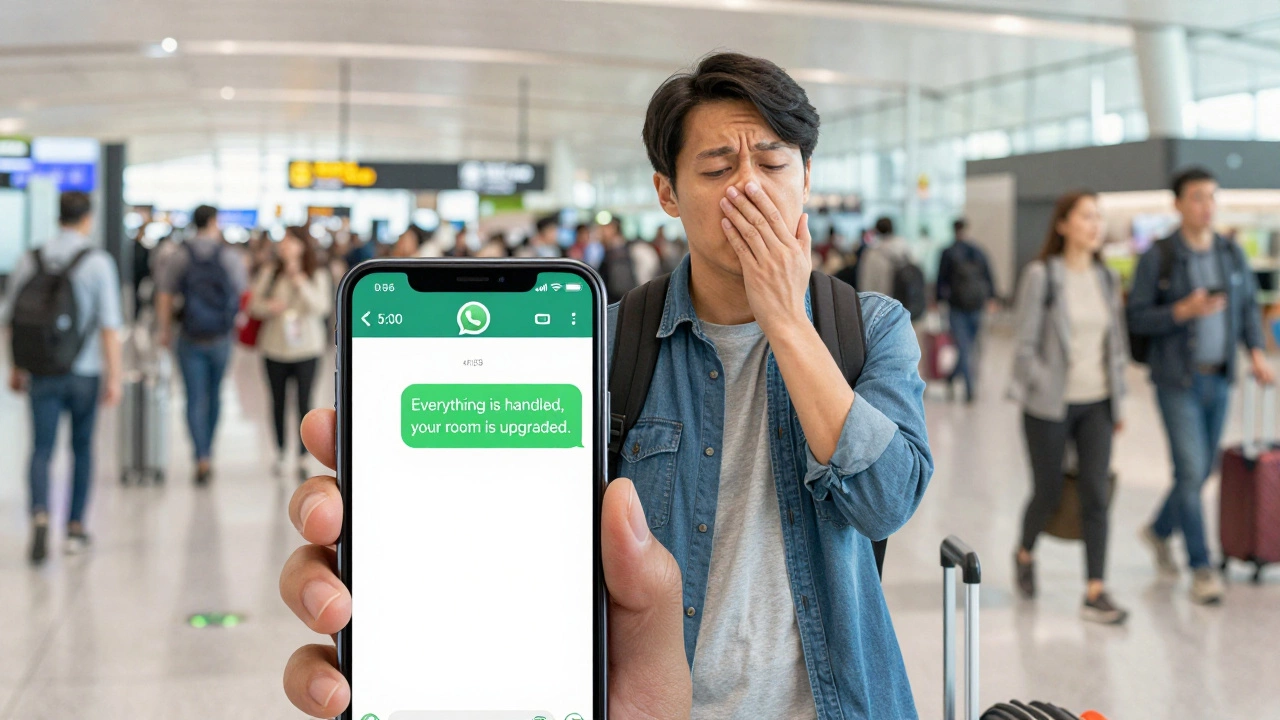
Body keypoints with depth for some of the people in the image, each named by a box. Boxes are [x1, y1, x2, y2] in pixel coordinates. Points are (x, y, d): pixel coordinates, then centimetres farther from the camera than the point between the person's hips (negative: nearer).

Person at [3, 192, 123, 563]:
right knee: (82, 448, 14)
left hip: (41, 374, 2)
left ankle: (40, 516, -20)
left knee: (41, 449, 3)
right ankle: (75, 528, 20)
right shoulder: (98, 262, -7)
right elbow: (110, 326, -10)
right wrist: (114, 376, -5)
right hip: (84, 372, -1)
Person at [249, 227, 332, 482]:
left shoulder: (318, 276, -1)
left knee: (303, 402, -5)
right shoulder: (269, 274, 4)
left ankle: (303, 458, 1)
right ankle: (281, 452, 25)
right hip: (274, 348, 2)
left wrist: (300, 281, -19)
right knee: (278, 401, 10)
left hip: (306, 348, -2)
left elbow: (322, 307, -14)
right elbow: (254, 304, 6)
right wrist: (268, 307, -15)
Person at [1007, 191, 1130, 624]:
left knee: (1096, 495, -4)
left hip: (1097, 405, 4)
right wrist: (1046, 391, -13)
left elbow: (1116, 342, 14)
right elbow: (1027, 345, -9)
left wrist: (1118, 398, 12)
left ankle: (1095, 594, -1)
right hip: (1050, 406, -4)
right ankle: (1025, 554, 38)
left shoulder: (1107, 279, 8)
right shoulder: (1041, 276, -8)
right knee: (1049, 494, 7)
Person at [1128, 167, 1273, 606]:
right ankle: (1201, 570, 0)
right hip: (1177, 381, -5)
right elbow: (1137, 318, -9)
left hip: (1218, 379, 5)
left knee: (1203, 469, 14)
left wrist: (1256, 351, -1)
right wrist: (1184, 310, -23)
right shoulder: (1157, 258, -8)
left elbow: (1249, 306, 14)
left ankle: (1159, 530, 38)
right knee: (1191, 470, -9)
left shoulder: (1232, 254, 6)